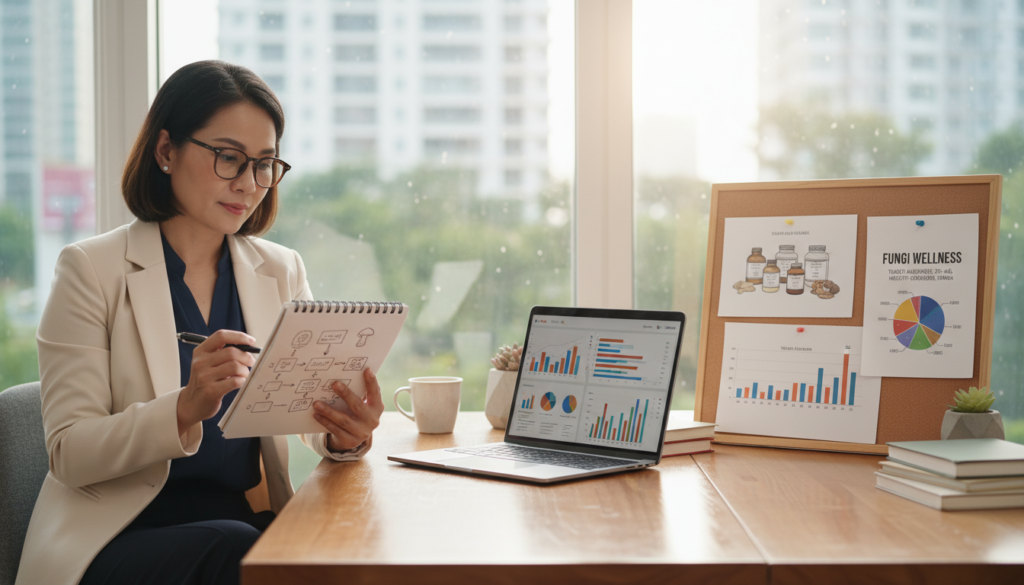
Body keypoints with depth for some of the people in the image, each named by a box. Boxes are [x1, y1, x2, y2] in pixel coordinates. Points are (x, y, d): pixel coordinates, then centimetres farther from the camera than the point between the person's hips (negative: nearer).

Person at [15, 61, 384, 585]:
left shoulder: (282, 272, 12)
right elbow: (69, 455, -9)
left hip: (250, 522, 4)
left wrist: (346, 432, -22)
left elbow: (322, 405, 3)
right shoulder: (90, 270, -2)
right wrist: (185, 410, -27)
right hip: (118, 538, -4)